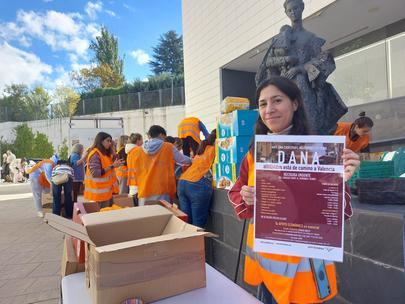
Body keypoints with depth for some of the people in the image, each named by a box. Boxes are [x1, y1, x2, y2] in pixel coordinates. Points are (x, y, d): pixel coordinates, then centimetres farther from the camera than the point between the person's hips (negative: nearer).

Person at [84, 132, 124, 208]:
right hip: (100, 191, -9)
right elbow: (96, 173, -24)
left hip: (107, 189, 9)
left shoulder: (105, 153, 14)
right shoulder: (95, 154, -15)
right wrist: (112, 166, -23)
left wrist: (116, 164, 3)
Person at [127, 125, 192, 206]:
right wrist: (191, 160, 35)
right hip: (163, 192, -2)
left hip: (144, 193, 3)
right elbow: (184, 160, 15)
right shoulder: (169, 148, 0)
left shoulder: (135, 152, 7)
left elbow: (133, 174, 13)